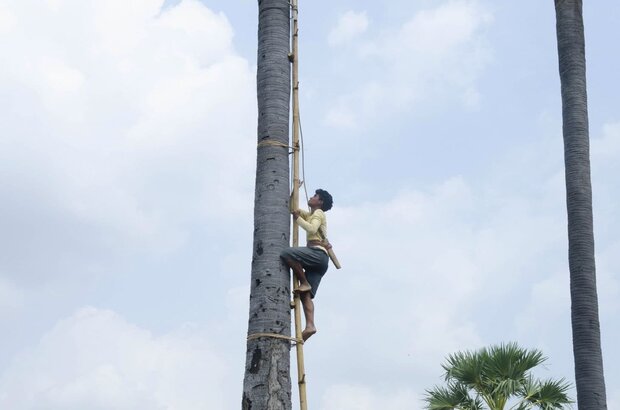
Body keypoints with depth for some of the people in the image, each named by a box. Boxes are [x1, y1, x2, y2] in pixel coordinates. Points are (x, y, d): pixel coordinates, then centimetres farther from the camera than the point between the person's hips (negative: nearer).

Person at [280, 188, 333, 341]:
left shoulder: (319, 213, 6)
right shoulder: (310, 215, 33)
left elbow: (311, 229, -13)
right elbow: (292, 209, 38)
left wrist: (297, 218, -4)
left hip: (318, 253, -9)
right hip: (318, 260, 9)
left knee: (287, 253, -30)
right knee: (306, 295, -6)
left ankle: (304, 283, -20)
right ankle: (310, 325, -22)